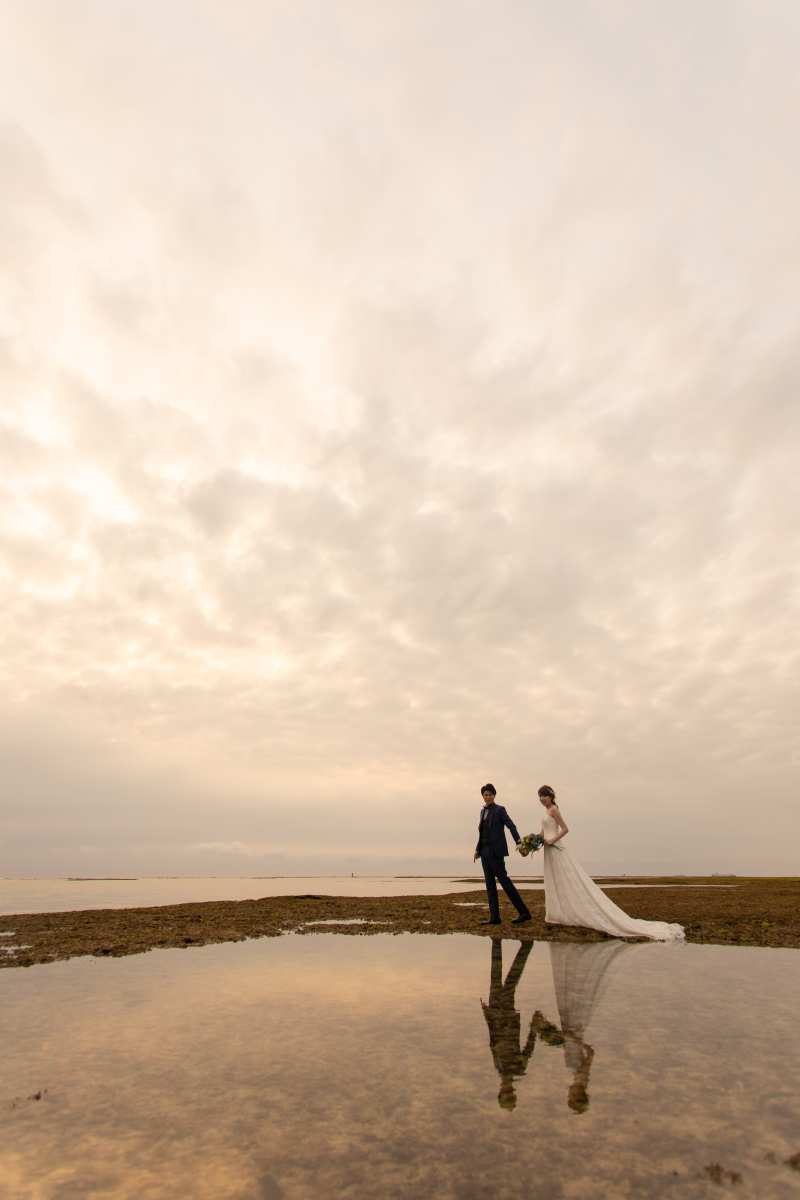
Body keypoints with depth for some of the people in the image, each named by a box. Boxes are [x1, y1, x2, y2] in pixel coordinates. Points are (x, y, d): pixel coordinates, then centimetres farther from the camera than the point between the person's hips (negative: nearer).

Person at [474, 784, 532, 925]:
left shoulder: (499, 809, -7)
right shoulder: (483, 811, 14)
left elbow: (511, 826, -14)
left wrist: (519, 844, -23)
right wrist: (477, 849, 12)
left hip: (495, 851, -7)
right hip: (484, 851, 7)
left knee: (504, 881, -4)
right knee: (490, 884, 7)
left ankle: (524, 912, 6)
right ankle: (494, 916, 12)